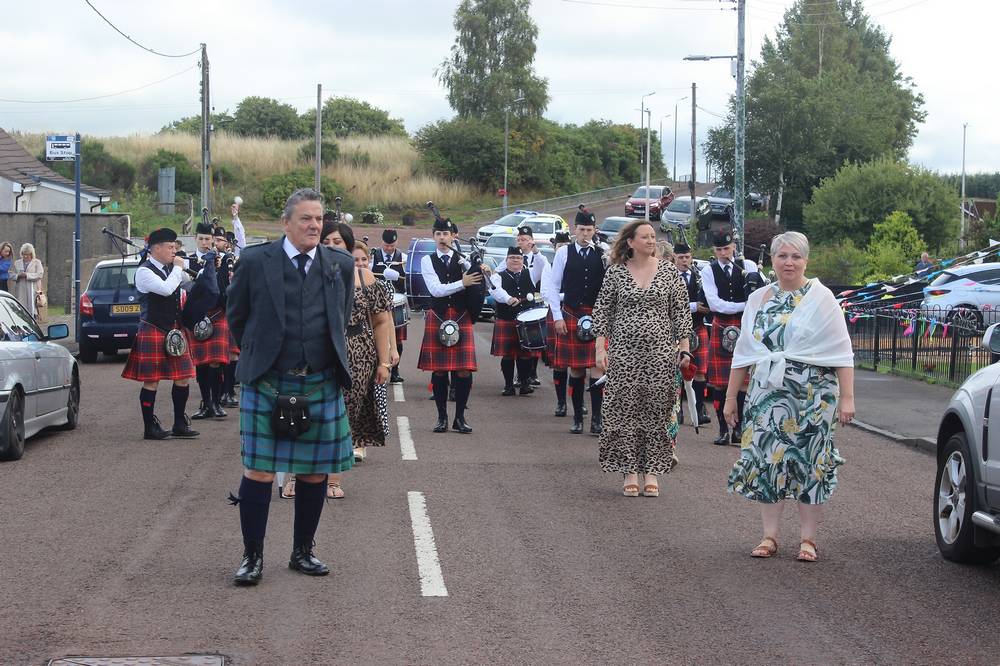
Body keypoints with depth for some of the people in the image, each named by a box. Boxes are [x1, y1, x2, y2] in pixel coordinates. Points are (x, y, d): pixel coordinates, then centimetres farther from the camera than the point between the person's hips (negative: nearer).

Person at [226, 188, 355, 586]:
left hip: (321, 385, 3)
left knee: (314, 473, 7)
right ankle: (252, 557, 6)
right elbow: (236, 315, 9)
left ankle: (302, 553, 21)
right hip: (266, 384, -3)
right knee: (259, 472, -3)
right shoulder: (255, 262, -3)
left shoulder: (340, 265, 6)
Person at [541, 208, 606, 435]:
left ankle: (596, 420, 0)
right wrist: (558, 317, -1)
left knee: (596, 368, -4)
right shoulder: (564, 253, 3)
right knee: (575, 369, 6)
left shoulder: (603, 254, 3)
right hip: (571, 316, 0)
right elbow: (552, 286, 4)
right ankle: (577, 418, 15)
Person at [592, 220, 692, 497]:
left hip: (660, 352, 1)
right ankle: (630, 470, 8)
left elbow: (681, 311, 8)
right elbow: (602, 312, 5)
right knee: (625, 411, 0)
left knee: (657, 411, 1)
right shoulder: (615, 272, 2)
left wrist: (684, 347, 3)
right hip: (624, 352, -1)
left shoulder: (668, 270, 5)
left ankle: (652, 471, 9)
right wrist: (600, 349, -2)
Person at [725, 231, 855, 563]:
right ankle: (769, 535, 11)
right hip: (767, 395, 3)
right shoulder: (758, 299, 11)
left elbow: (841, 352, -4)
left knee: (810, 462, 0)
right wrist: (731, 396, 13)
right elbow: (743, 353, 16)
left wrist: (847, 398, -11)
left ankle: (807, 538, 8)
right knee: (766, 460, 2)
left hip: (813, 395, -3)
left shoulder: (821, 297, -1)